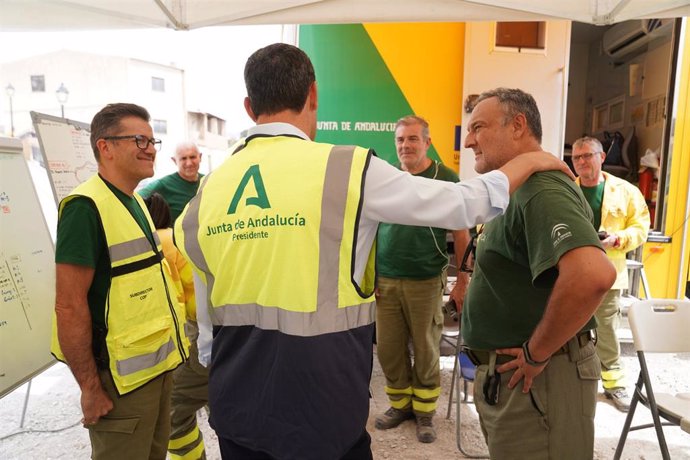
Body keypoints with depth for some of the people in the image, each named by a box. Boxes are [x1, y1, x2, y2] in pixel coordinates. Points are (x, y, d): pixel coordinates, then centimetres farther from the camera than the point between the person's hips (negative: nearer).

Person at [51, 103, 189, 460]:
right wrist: (90, 386, -18)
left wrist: (165, 352, 17)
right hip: (121, 376, -8)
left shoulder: (136, 203, 10)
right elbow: (70, 306, -21)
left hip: (158, 363, 9)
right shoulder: (86, 207, -18)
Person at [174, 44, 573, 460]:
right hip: (320, 399, -5)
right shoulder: (349, 168, -15)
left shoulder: (208, 189, 0)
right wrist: (530, 161, 11)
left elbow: (206, 312, 9)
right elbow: (465, 205, -7)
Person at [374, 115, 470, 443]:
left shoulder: (446, 179, -4)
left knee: (426, 350, 10)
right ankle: (400, 404, 32)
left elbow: (461, 234, -2)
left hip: (426, 281, -3)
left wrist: (463, 282, -4)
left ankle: (424, 412, 30)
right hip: (384, 280, 3)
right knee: (388, 349, 11)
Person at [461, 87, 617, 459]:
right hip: (505, 373, 10)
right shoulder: (519, 190, 11)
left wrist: (536, 354, -26)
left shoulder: (541, 190, -23)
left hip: (532, 379, -10)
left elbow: (593, 274, -38)